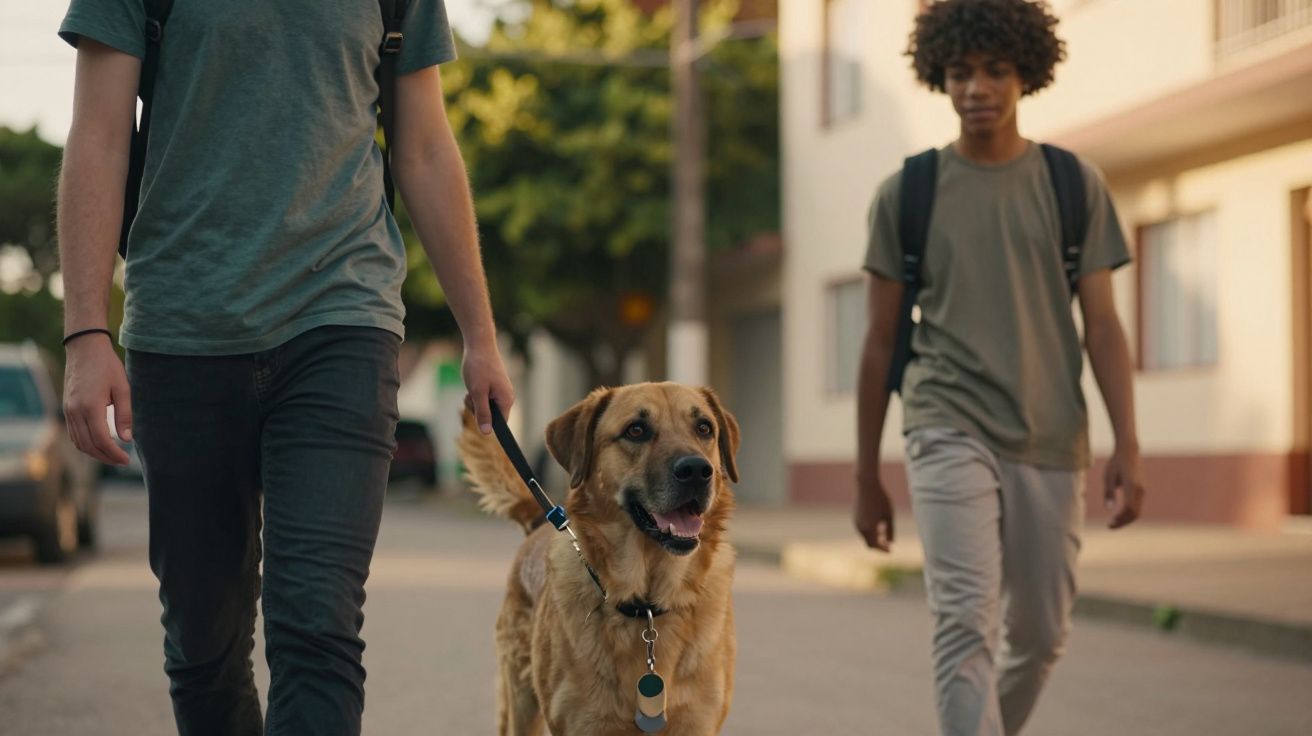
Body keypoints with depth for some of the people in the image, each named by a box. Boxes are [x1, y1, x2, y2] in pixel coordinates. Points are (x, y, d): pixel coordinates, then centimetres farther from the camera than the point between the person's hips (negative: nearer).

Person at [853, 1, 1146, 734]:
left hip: (1051, 444, 2)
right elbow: (882, 342, 7)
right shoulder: (907, 193, 3)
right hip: (949, 434, -2)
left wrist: (1129, 447, -7)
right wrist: (867, 476, 8)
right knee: (966, 623, -16)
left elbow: (1102, 324, 4)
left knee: (1040, 634, 9)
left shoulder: (1075, 186, 5)